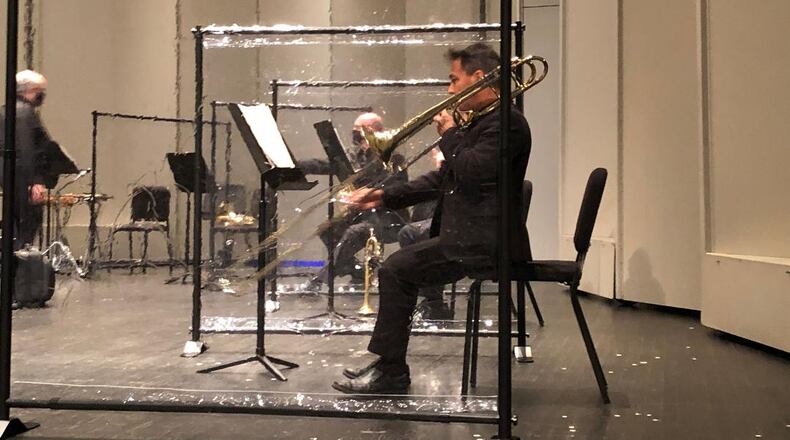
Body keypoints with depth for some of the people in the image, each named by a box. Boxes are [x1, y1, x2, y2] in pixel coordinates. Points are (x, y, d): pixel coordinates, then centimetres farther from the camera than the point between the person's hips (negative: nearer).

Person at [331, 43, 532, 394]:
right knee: (401, 267, 17)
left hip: (482, 241, -11)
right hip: (467, 234, 11)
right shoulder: (479, 123, 18)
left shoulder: (506, 122, -13)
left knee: (395, 269, -12)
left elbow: (470, 172, -27)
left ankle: (391, 373, -2)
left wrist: (449, 134, -9)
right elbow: (442, 180, 19)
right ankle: (387, 365, 23)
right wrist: (384, 197, 11)